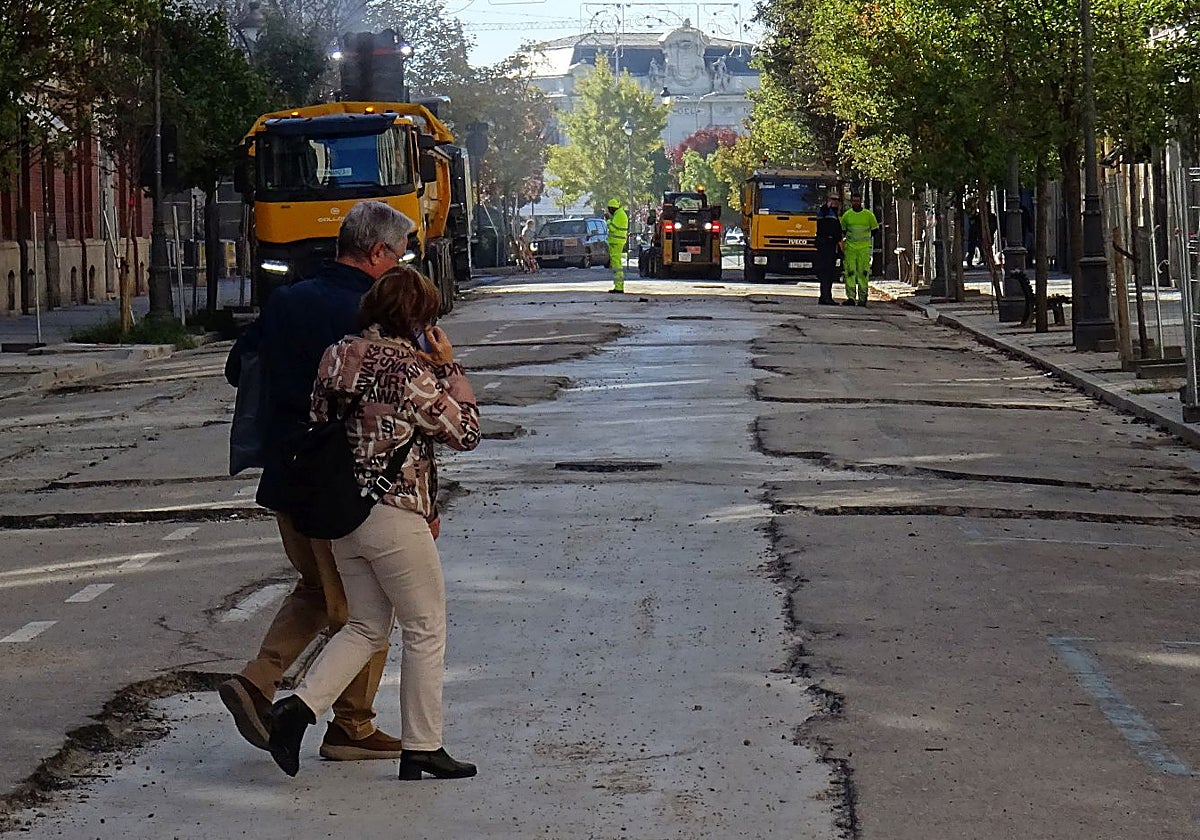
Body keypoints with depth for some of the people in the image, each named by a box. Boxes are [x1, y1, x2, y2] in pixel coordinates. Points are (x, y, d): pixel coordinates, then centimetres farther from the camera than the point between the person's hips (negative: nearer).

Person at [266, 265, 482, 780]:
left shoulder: (338, 358, 7)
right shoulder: (409, 370, -16)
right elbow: (465, 433, -10)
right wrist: (449, 368, -2)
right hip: (396, 516, -7)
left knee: (367, 627, 18)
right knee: (425, 630, 7)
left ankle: (299, 706, 0)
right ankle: (421, 748, 11)